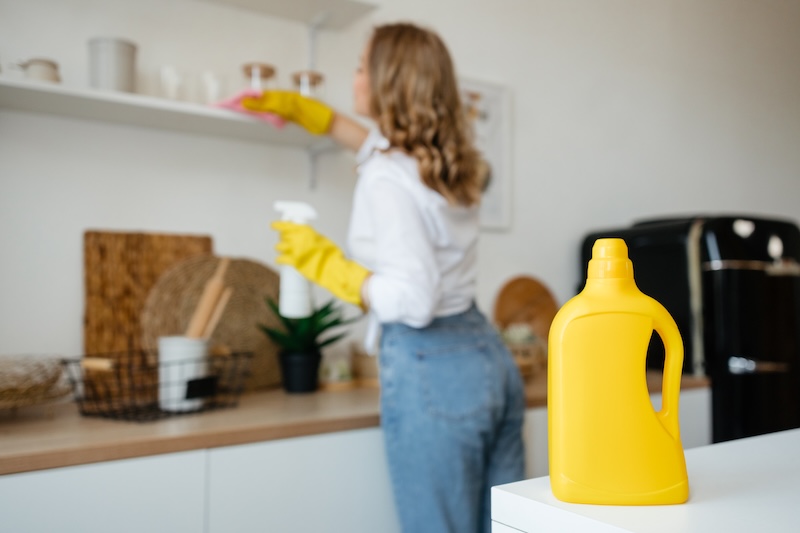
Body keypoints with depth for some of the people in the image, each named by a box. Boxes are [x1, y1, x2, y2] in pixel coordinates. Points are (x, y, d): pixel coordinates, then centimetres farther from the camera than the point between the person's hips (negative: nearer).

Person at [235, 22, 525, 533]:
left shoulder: (386, 177, -15)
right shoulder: (446, 158, 11)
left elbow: (413, 299, -22)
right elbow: (378, 142, 31)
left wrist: (327, 262, -10)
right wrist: (296, 106, 38)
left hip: (430, 368, -9)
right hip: (490, 356, 9)